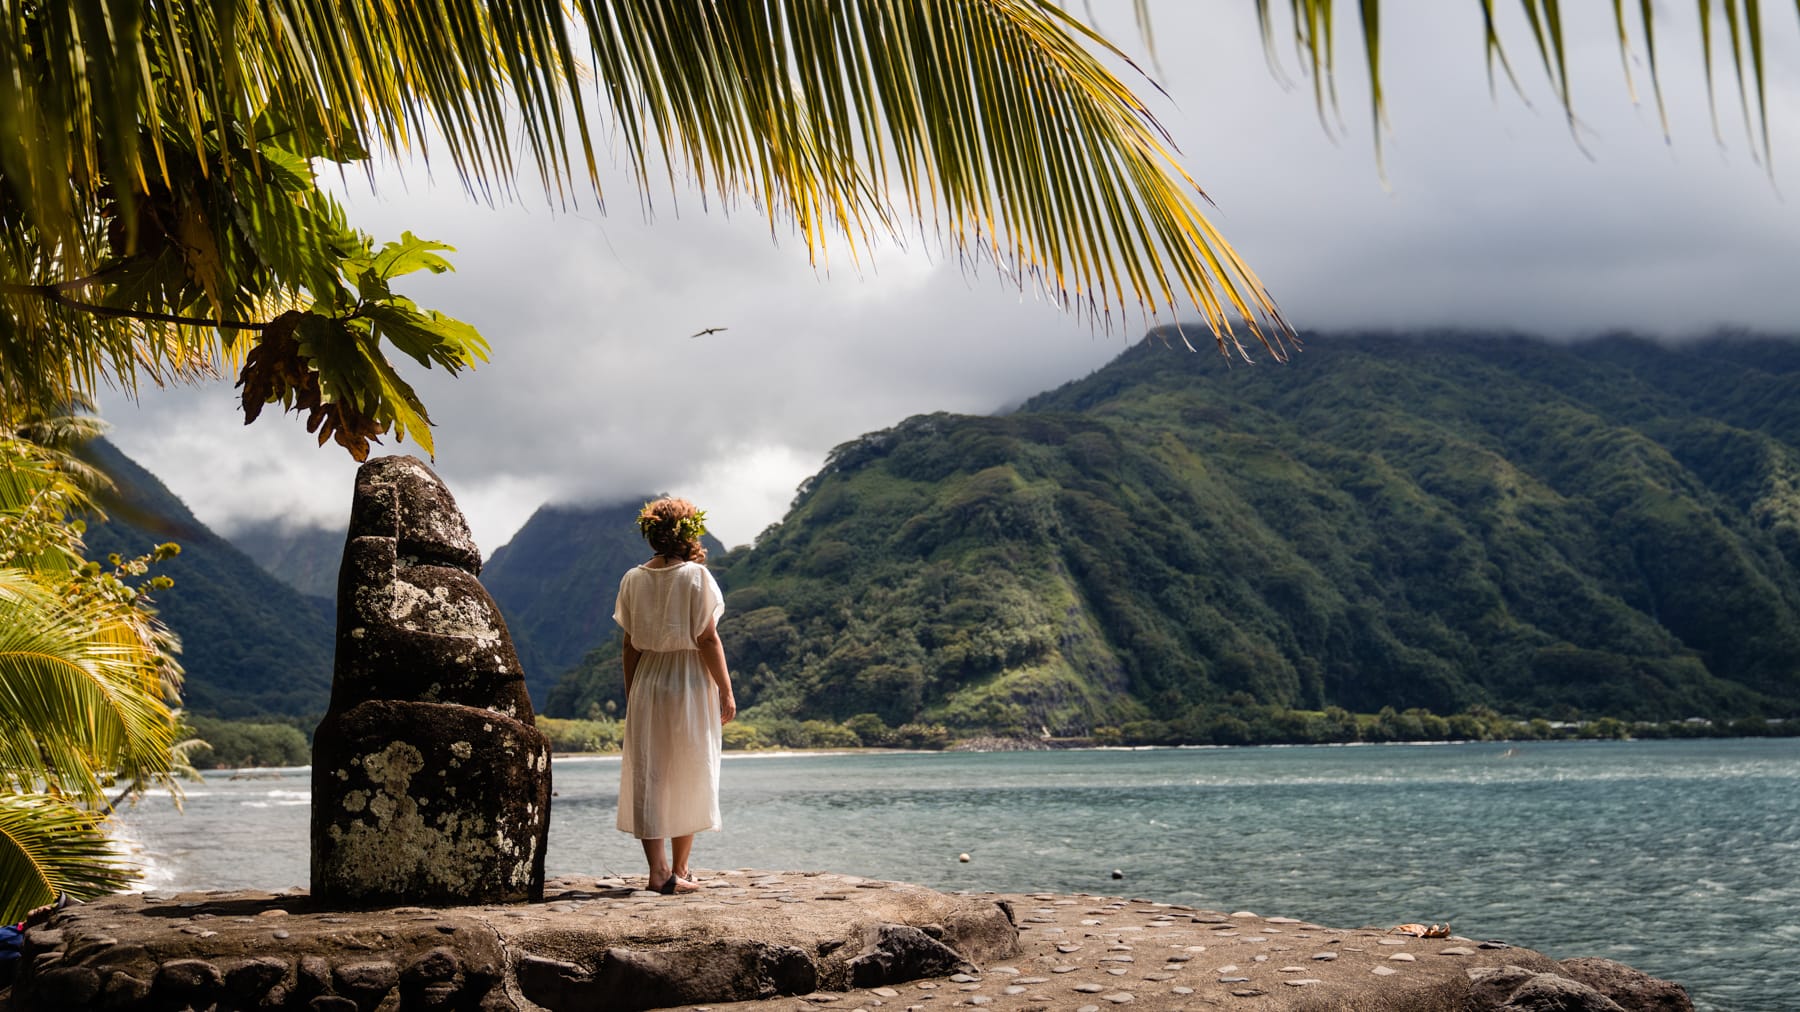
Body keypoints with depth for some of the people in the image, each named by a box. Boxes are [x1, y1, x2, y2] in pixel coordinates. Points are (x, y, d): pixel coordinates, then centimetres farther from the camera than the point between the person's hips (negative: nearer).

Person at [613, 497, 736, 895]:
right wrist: (726, 692, -4)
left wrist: (631, 696, 13)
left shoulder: (633, 579, 3)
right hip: (690, 685, -3)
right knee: (688, 778, 8)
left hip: (646, 683, 3)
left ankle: (658, 870, -3)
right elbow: (708, 640, -11)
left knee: (646, 776, 5)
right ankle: (679, 871, 13)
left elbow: (630, 646, 5)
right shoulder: (696, 575, -9)